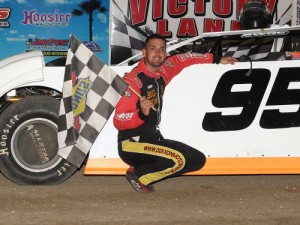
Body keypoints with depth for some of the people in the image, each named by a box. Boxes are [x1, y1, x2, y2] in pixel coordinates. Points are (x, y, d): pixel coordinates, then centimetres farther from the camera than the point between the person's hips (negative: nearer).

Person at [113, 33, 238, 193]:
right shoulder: (133, 80, -18)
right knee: (178, 160, -30)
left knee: (198, 160, 7)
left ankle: (142, 170, 2)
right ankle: (138, 175, -5)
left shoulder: (163, 71, 5)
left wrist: (216, 60, 29)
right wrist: (142, 114, -39)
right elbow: (119, 121, -21)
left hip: (154, 140, 9)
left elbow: (181, 60, 25)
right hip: (132, 144, -9)